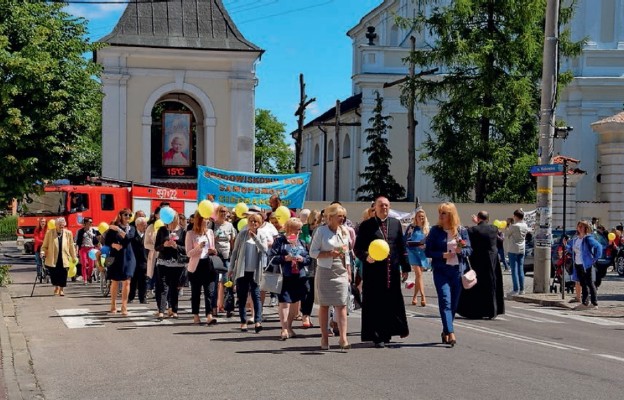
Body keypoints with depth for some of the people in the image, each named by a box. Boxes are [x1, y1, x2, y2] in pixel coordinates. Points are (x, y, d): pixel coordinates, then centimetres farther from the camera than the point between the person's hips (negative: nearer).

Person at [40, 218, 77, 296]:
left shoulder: (68, 233, 4)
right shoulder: (50, 233, -1)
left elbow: (71, 247, 9)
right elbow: (44, 246, 5)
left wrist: (74, 258, 12)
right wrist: (43, 253, -13)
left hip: (64, 259, 1)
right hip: (53, 259, -1)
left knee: (63, 275, 0)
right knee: (54, 275, 1)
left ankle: (61, 289, 20)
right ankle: (56, 288, 26)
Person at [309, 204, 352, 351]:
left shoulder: (344, 231, 11)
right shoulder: (321, 231, -3)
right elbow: (313, 252, -4)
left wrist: (349, 271, 12)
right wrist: (330, 254, -17)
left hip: (341, 272, 3)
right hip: (325, 272, -3)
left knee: (342, 305, -7)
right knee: (324, 305, 4)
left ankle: (343, 338, -12)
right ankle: (324, 337, 11)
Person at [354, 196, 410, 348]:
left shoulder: (396, 223, 12)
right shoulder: (366, 226, 0)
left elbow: (402, 247, 14)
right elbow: (358, 248, -2)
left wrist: (405, 267, 11)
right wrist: (366, 257, -22)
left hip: (392, 271, 4)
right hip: (373, 271, -4)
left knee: (393, 303, 10)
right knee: (375, 304, -1)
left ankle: (387, 333, 24)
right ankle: (378, 337, 7)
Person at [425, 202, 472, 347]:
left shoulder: (462, 231, 6)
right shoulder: (435, 231, 1)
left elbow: (469, 250, 8)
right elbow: (428, 252, 0)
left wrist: (461, 250, -13)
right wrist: (443, 255, -14)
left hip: (458, 270, 3)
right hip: (441, 271, -2)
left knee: (454, 303, 8)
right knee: (445, 301, -15)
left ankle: (445, 332, 23)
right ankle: (451, 334, -22)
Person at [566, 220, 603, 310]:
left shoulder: (588, 239, -13)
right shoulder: (575, 238, 10)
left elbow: (598, 247, -20)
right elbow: (571, 248, 25)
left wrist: (595, 259, -17)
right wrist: (566, 245, 3)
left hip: (585, 264, -8)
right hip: (577, 264, 8)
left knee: (589, 283, -3)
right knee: (582, 283, 13)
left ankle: (594, 303, 2)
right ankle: (584, 303, 19)